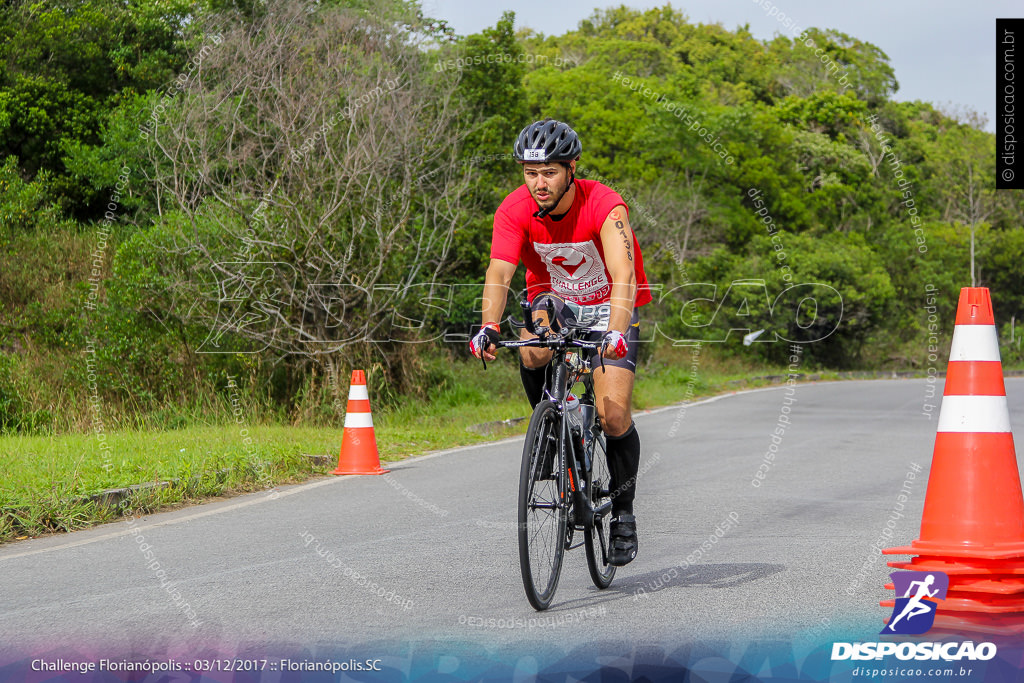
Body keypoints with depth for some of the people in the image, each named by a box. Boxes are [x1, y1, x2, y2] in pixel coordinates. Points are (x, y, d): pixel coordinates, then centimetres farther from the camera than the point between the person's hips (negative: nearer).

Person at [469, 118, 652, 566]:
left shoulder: (604, 206, -30)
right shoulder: (515, 210, -21)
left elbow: (623, 277, -41)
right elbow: (499, 273, -32)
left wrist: (615, 332, -58)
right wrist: (489, 327, -50)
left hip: (609, 306, -2)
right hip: (552, 298, 3)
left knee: (613, 417, -15)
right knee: (533, 349, -33)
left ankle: (623, 511, 8)